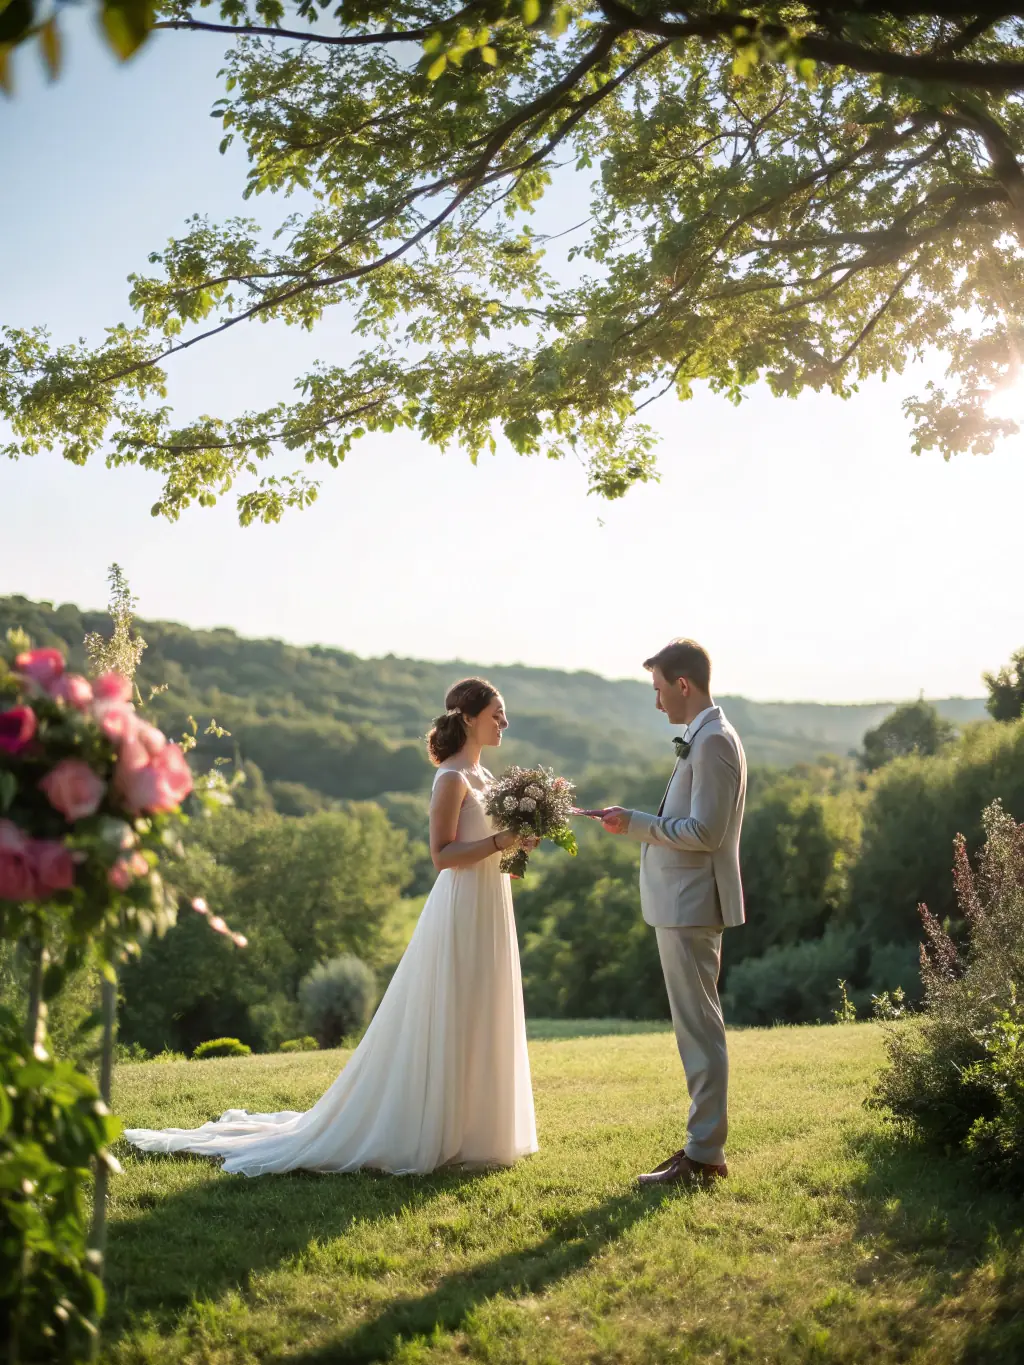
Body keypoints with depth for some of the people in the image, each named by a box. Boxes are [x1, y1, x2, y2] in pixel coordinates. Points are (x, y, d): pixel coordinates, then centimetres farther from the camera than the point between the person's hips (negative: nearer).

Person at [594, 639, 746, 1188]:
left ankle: (703, 1157, 1)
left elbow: (705, 832, -22)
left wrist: (635, 823, -17)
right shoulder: (704, 738, 16)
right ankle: (704, 1146, 23)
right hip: (683, 904, 11)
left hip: (691, 906, -11)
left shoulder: (713, 740, -16)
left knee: (699, 1028, -5)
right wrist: (638, 824, 16)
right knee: (697, 1026, 14)